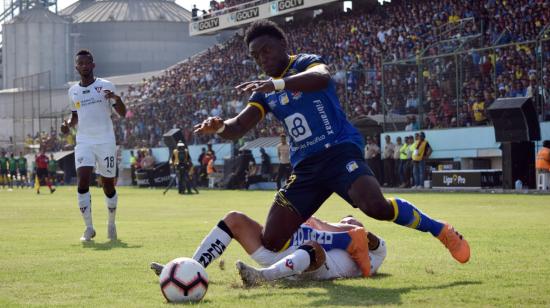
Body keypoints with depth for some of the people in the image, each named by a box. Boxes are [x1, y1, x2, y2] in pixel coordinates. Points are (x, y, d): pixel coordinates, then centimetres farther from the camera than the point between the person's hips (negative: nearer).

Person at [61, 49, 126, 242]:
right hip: (84, 142, 2)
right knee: (83, 181, -15)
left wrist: (116, 98, -25)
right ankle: (89, 228, -9)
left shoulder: (106, 86, -2)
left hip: (106, 141, -2)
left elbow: (122, 113, -5)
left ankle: (111, 224, 25)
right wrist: (68, 124, 2)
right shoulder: (73, 91, 10)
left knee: (108, 185, 4)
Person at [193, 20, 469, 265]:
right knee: (271, 242, -5)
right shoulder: (265, 93, 15)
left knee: (376, 206, -33)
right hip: (305, 167, 6)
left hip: (339, 151, -6)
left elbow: (322, 78, -28)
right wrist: (219, 126, -20)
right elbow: (239, 127, 4)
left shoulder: (306, 63, -3)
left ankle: (440, 230, -12)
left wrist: (277, 84, -43)